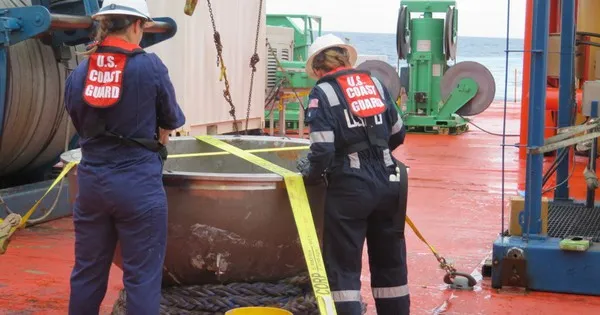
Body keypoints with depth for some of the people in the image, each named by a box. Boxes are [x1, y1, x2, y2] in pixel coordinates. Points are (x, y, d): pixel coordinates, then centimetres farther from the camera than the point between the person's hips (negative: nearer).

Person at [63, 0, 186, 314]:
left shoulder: (77, 74, 2)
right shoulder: (149, 66, -9)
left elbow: (82, 127, 8)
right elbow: (170, 120, 4)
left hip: (91, 182, 5)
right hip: (137, 183, -4)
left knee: (87, 271, 15)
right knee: (142, 276, 3)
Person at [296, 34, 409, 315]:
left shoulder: (323, 93, -6)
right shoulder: (375, 84, 10)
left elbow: (323, 149, -15)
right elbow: (397, 134, 17)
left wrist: (311, 173, 2)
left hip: (349, 188, -5)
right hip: (388, 183, 5)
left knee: (344, 265, 2)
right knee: (390, 261, 16)